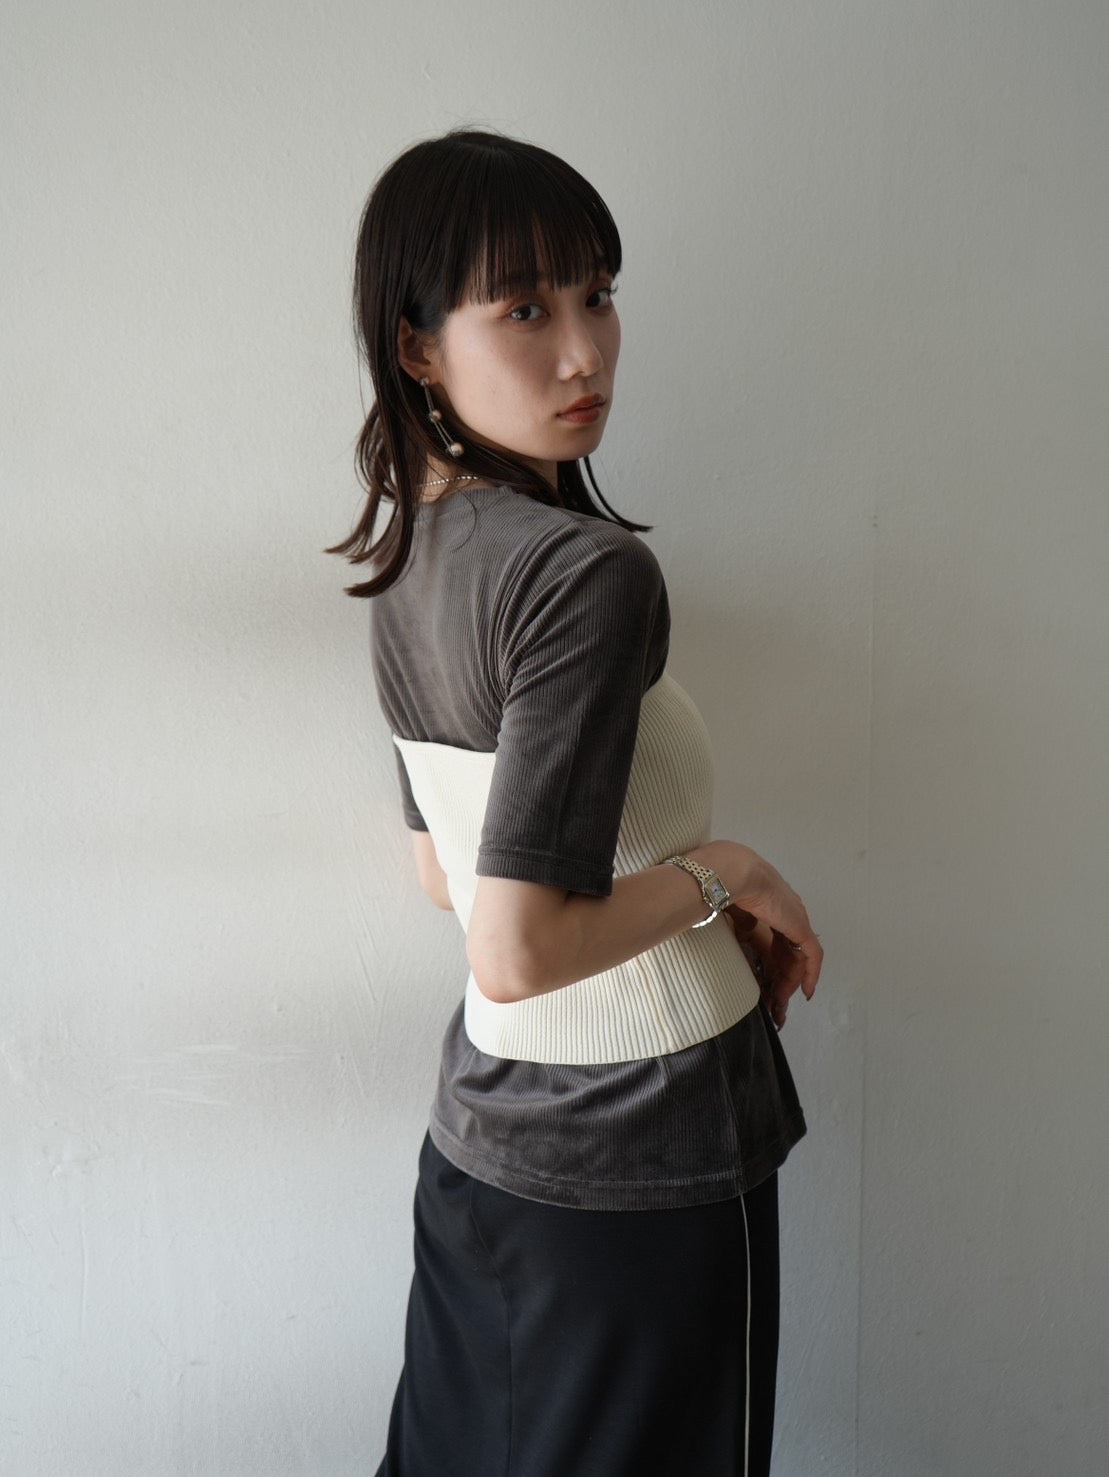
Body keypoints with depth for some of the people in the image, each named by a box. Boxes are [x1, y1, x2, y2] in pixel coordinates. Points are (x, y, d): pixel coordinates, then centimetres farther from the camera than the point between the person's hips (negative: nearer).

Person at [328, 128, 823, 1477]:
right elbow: (516, 952, -28)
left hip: (479, 1125, 8)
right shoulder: (591, 571, -25)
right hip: (640, 1156, -7)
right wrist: (720, 874, -14)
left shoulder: (407, 557, 2)